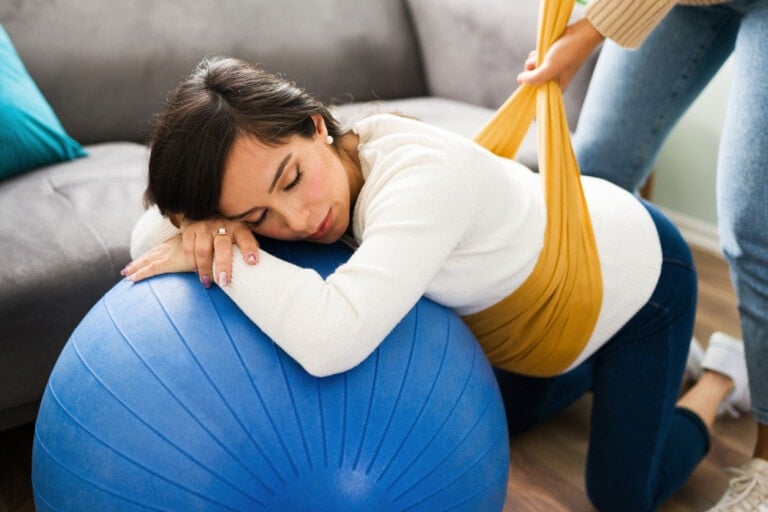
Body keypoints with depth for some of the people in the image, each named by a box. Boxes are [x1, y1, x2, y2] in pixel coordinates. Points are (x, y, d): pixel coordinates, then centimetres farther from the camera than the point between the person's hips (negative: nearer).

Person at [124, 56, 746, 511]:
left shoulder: (421, 175, -45)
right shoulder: (288, 167, -21)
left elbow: (331, 338, -57)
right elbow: (149, 234, -16)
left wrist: (220, 253, -44)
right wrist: (204, 227, -38)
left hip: (638, 267, -6)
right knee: (508, 417, 24)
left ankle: (718, 379, 29)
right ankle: (604, 366, 45)